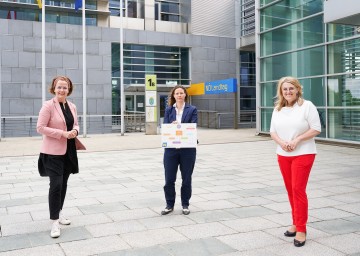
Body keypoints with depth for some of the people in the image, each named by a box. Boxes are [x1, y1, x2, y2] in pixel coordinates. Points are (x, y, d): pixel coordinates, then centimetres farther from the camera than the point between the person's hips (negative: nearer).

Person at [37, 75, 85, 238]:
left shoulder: (72, 106, 8)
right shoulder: (48, 106, -11)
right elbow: (40, 128, -14)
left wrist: (75, 131, -6)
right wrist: (62, 133, -20)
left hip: (69, 151, 7)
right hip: (53, 152, -6)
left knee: (63, 184, 16)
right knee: (56, 185, -8)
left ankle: (59, 212, 33)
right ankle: (55, 222, -1)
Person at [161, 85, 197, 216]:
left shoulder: (192, 109, 3)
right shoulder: (168, 110, 9)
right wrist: (172, 126, -20)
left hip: (187, 148, -1)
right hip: (171, 148, 1)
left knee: (186, 178, 9)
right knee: (169, 179, 3)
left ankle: (185, 205, 24)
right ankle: (169, 205, 20)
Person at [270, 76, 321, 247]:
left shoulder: (307, 106, -7)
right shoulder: (278, 109, 9)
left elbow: (316, 129, -10)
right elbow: (273, 131, 9)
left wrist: (296, 140, -19)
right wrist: (281, 142, -11)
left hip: (303, 154, -5)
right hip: (283, 155, 6)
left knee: (298, 190, -8)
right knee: (290, 190, 11)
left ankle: (301, 229, 0)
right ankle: (296, 223, 24)